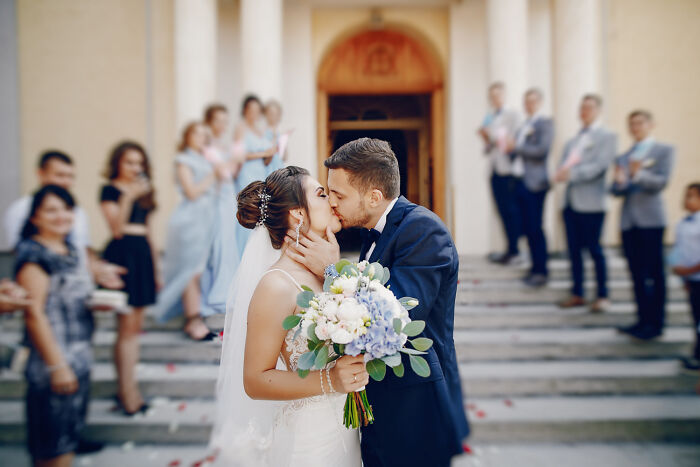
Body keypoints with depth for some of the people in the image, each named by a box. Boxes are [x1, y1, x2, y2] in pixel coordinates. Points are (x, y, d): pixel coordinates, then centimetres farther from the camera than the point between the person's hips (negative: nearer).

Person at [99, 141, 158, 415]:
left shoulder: (144, 191, 16)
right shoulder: (110, 190, -2)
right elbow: (116, 228, -14)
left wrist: (155, 266, 19)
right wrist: (129, 197, -23)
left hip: (143, 255, 7)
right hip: (121, 255, -7)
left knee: (136, 326, 9)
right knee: (127, 326, -6)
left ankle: (128, 387, 19)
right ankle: (128, 392, 2)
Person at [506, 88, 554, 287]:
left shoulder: (545, 123, -3)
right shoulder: (523, 126, 19)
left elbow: (542, 150, -16)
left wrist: (516, 147, -12)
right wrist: (511, 149, 0)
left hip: (534, 183, -7)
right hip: (520, 180, 7)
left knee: (535, 228, -5)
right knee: (527, 227, 10)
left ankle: (541, 271, 4)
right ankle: (534, 267, 19)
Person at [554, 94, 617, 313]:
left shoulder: (607, 136, 0)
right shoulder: (573, 139, 18)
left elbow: (600, 165, -12)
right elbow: (563, 163, 13)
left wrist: (572, 173, -22)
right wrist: (562, 172, -10)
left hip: (591, 203, -6)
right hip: (570, 200, 6)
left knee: (594, 249, 0)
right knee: (574, 250, 9)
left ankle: (603, 296, 13)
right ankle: (577, 294, 19)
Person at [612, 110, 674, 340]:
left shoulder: (663, 150, 5)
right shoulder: (623, 157, 17)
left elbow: (661, 182, -8)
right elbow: (616, 191, 10)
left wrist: (638, 175, -25)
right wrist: (619, 182, -12)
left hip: (650, 220, -4)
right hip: (628, 221, 5)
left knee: (654, 273, -2)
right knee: (637, 274, 8)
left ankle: (655, 323, 3)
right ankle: (643, 319, 15)